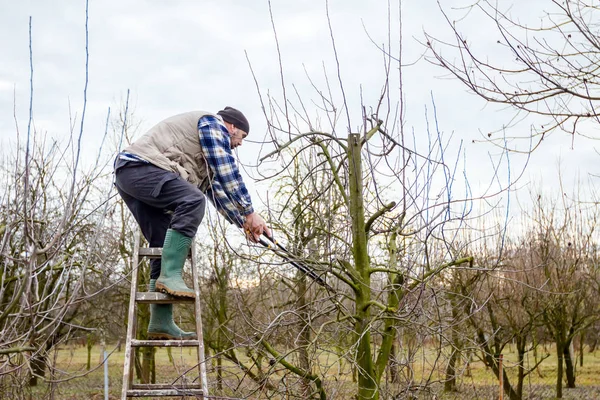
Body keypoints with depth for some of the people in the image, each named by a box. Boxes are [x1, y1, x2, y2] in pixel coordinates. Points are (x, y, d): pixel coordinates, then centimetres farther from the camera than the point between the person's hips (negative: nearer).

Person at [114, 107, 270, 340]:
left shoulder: (207, 155, 34)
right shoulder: (213, 123, 4)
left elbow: (216, 189, 35)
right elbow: (227, 171, -5)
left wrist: (243, 223, 29)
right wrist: (250, 212, -5)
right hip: (141, 166, -10)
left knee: (165, 245, 5)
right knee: (193, 200, -28)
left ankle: (161, 322, 1)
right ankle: (170, 276, -30)